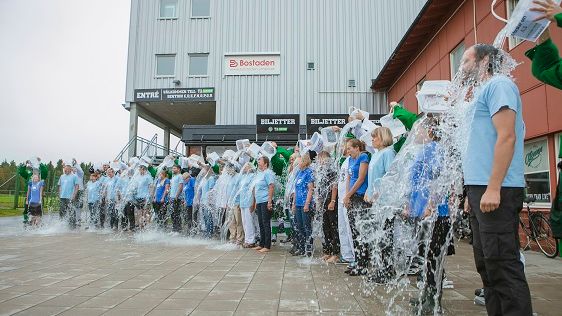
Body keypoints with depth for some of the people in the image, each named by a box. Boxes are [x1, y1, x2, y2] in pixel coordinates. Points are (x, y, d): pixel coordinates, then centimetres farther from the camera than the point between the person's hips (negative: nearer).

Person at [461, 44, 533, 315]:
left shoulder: (498, 84, -3)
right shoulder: (482, 92, 24)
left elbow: (506, 136, -16)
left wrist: (493, 188, -22)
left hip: (495, 191, -10)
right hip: (480, 189, 10)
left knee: (502, 265, -9)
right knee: (487, 264, 12)